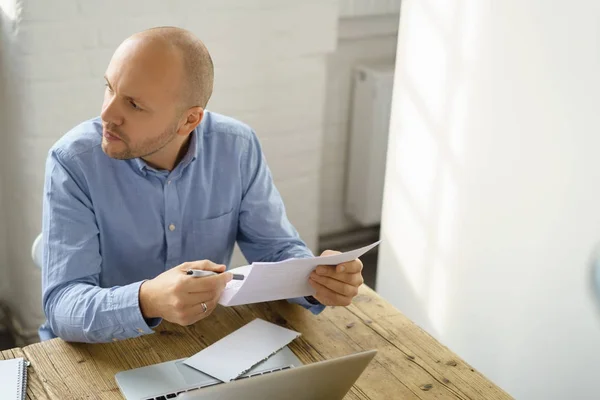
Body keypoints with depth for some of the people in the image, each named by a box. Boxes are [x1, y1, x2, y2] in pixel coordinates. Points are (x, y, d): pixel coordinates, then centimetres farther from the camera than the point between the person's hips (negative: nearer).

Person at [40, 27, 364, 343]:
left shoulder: (237, 148, -10)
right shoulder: (73, 162, -18)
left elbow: (276, 249, -2)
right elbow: (61, 304, -23)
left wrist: (317, 280, -24)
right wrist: (147, 302, -42)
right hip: (105, 352, -1)